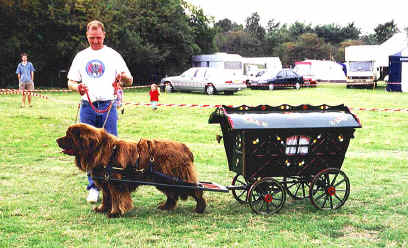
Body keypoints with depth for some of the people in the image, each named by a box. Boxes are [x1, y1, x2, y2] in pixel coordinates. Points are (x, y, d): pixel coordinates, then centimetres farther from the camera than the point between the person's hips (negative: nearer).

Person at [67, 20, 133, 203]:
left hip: (108, 106, -2)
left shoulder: (113, 55, 6)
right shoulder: (81, 56, 13)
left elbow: (129, 81, 6)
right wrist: (77, 87, -9)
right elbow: (70, 82, 14)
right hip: (87, 107, 2)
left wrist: (124, 78, -18)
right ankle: (93, 187, 11)